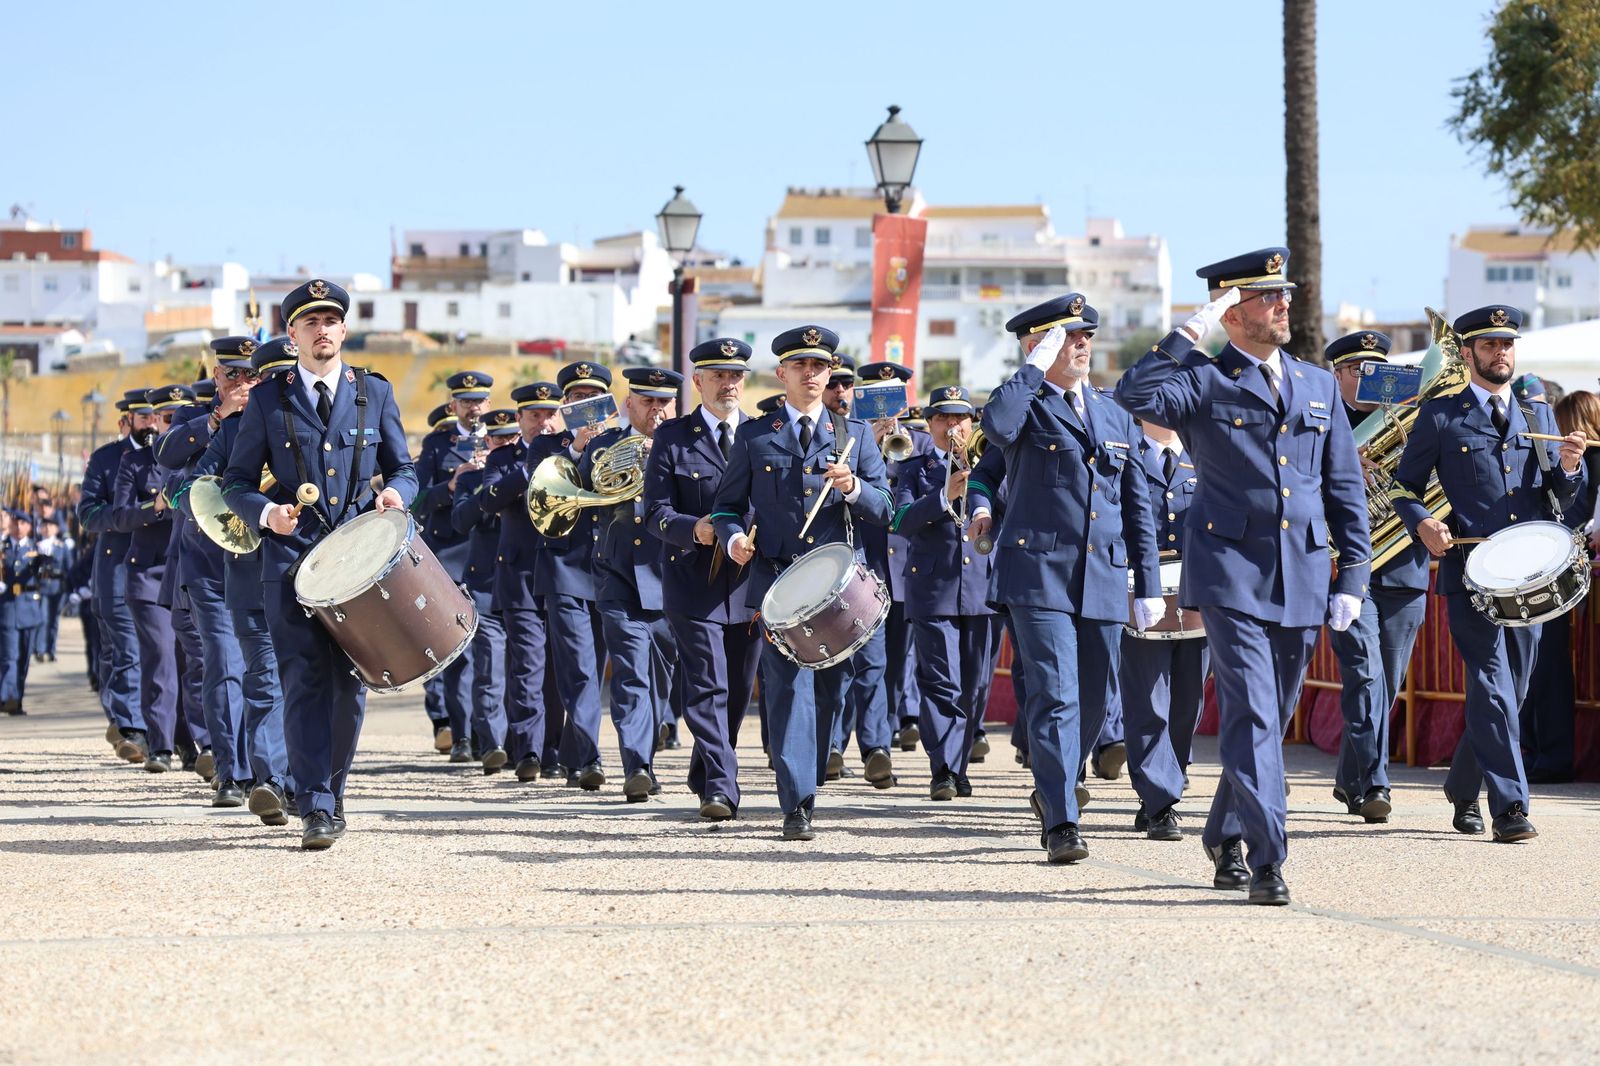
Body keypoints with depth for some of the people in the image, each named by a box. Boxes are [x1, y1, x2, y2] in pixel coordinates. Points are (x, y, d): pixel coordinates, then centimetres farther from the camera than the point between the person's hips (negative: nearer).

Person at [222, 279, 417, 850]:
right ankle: (315, 808, -14)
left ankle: (332, 792, 21)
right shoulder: (268, 398, 6)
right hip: (293, 557, -2)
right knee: (305, 680, -11)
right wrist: (267, 512, -13)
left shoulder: (374, 392, 10)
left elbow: (403, 468, 15)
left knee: (349, 684, 4)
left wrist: (395, 492, -8)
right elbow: (236, 482, 7)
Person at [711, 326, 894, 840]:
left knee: (832, 687, 6)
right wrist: (734, 538, -10)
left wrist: (853, 487, -12)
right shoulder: (754, 436, 10)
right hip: (779, 580, -2)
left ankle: (808, 776, 25)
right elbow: (728, 504, 11)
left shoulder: (856, 434, 13)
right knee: (789, 688, -10)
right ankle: (797, 803, -13)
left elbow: (883, 510, 8)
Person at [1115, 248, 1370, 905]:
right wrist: (1192, 333, -19)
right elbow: (1135, 395, -22)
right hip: (1232, 576, -5)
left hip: (1302, 583, 5)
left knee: (1270, 720, 12)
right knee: (1251, 717, -13)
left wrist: (1353, 576, 9)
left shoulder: (1318, 385, 15)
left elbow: (1345, 487, 16)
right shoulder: (1203, 381, -1)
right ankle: (1267, 859, -14)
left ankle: (1225, 842, 29)